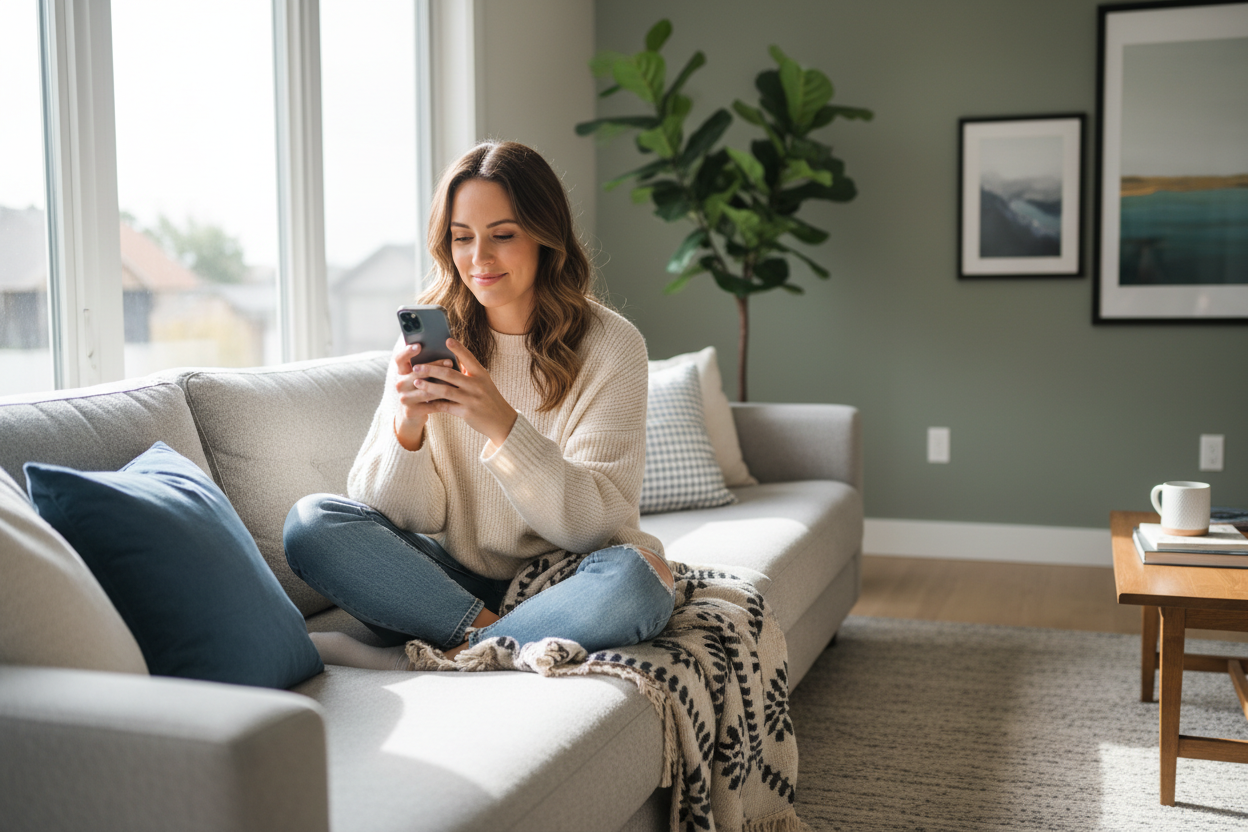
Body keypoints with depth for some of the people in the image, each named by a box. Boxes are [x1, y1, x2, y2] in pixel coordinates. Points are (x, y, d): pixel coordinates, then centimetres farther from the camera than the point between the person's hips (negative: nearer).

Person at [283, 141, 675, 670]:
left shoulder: (610, 346, -8)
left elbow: (595, 522, -16)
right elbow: (410, 517, -3)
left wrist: (502, 424, -30)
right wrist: (407, 424, -24)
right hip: (457, 580, 3)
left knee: (636, 578, -35)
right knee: (311, 521, -17)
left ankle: (406, 662, -25)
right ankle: (497, 638, -23)